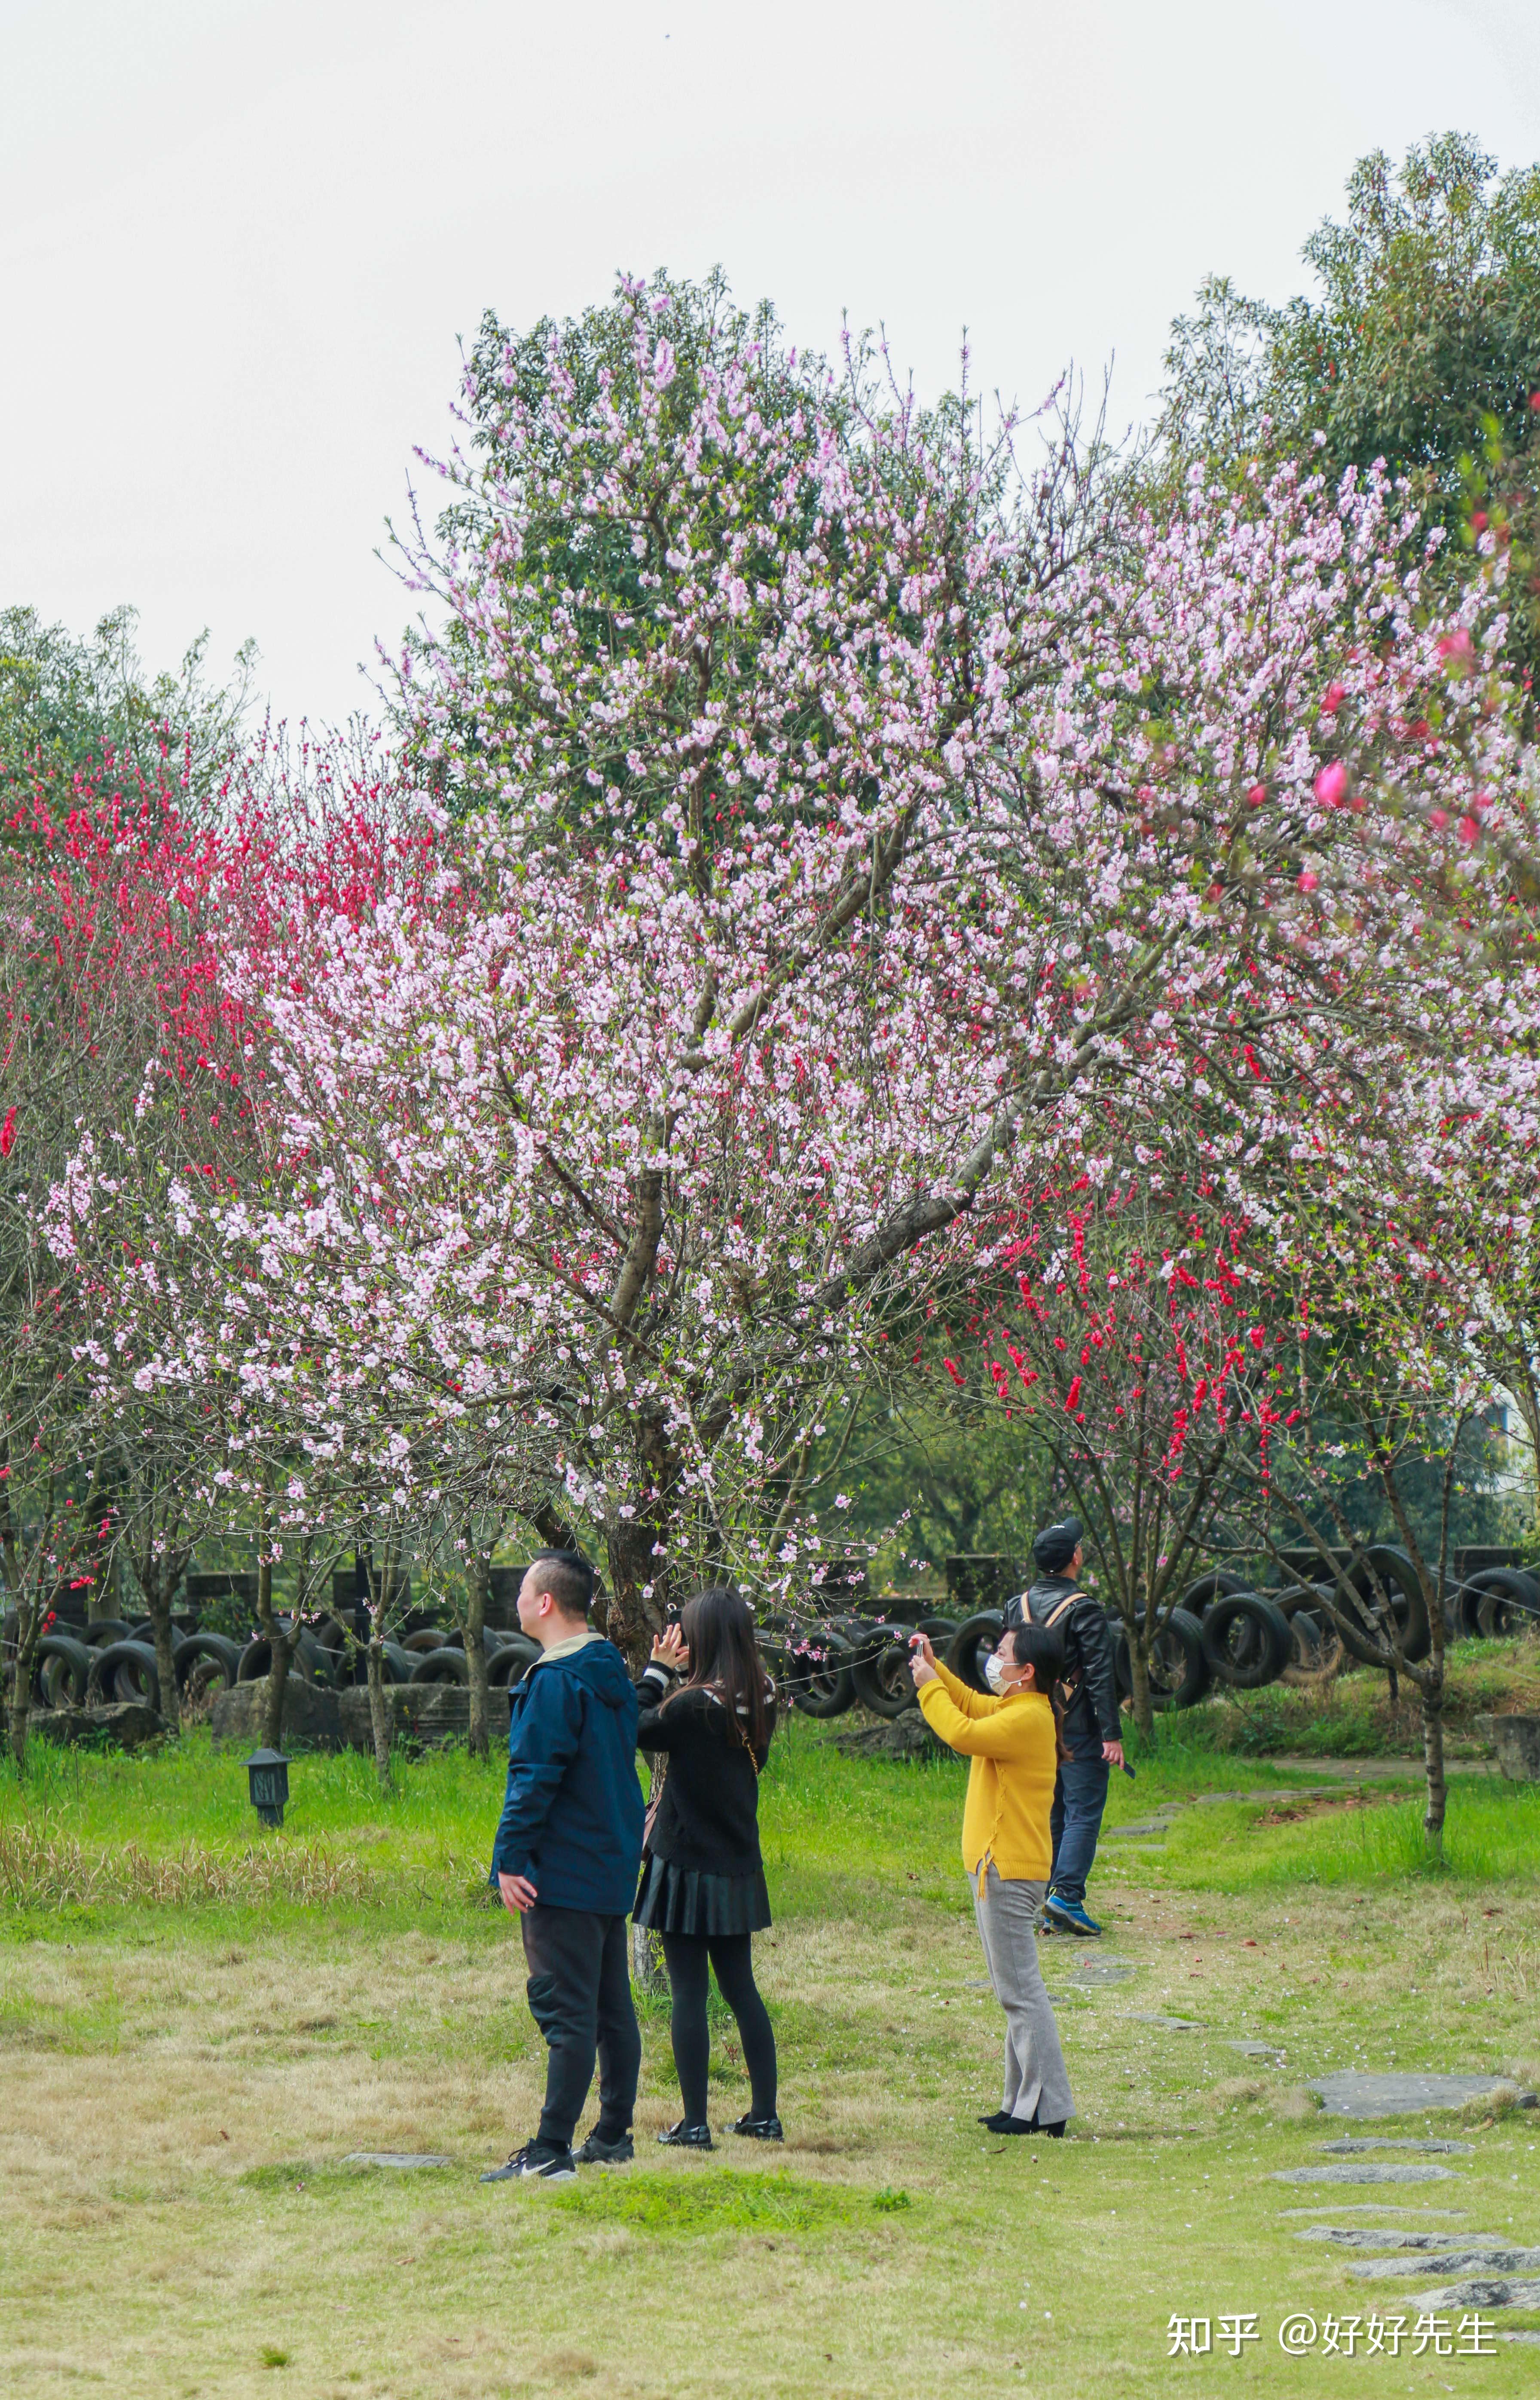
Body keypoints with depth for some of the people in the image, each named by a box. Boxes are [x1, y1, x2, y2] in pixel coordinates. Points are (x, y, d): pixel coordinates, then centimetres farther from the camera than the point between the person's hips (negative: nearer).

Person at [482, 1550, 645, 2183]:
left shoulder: (555, 1682, -16)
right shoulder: (613, 1675, 12)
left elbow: (535, 1777, -19)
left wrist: (509, 1859, -16)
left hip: (562, 1872, -9)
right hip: (613, 1868, 9)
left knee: (565, 2012, -10)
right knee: (612, 2007, 13)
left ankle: (552, 2151, -10)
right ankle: (613, 2136, 19)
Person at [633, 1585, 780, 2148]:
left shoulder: (694, 1705, -19)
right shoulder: (758, 1702, 1)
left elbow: (638, 1729, -7)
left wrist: (658, 1669, 3)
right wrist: (680, 1675, 8)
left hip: (688, 1868, -7)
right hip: (739, 1867, 7)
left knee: (688, 1995, -1)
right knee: (742, 1990, 15)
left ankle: (694, 2123, 1)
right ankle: (764, 2115, 18)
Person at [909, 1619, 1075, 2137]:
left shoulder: (1028, 1718, -18)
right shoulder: (1015, 1710, 12)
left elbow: (962, 1733, -28)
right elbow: (972, 1705, 30)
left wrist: (930, 1686, -15)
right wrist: (934, 1668, 18)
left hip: (1008, 1871, -11)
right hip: (1004, 1866, 11)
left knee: (1020, 1991, -8)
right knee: (1016, 1991, 14)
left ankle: (1047, 2109, -7)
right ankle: (1023, 2103, 20)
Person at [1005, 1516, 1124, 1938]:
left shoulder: (1016, 1607, 8)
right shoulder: (1083, 1609, -12)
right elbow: (1099, 1676, -15)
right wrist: (1112, 1734, -14)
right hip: (1077, 1729, -6)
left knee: (1048, 1814, 12)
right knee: (1083, 1813, -4)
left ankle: (1047, 1908, 11)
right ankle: (1066, 1895, -16)